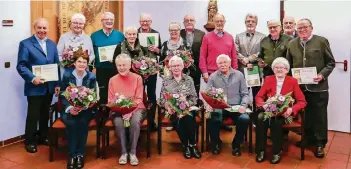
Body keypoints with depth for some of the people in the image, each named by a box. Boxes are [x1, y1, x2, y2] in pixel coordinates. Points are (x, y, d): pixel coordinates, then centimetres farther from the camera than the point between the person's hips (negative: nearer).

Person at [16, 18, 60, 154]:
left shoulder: (52, 44, 11)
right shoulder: (25, 44, -6)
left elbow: (57, 65, 10)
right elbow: (21, 66, -11)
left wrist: (57, 83, 4)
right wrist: (32, 78, -24)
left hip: (49, 86, 5)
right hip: (34, 87, -5)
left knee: (45, 114, 16)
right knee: (33, 115, 3)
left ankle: (43, 137, 31)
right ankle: (30, 141, 18)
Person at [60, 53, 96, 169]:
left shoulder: (92, 77, 0)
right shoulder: (67, 75, -1)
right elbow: (62, 95, -1)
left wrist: (82, 107, -20)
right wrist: (69, 108, -18)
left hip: (85, 109, 0)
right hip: (69, 109, 0)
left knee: (83, 122, -30)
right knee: (71, 123, -30)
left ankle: (80, 155, -17)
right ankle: (72, 155, -18)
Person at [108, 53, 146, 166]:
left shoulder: (137, 78, 1)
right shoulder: (112, 80, 6)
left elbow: (139, 99, -2)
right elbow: (110, 101, 5)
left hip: (135, 108, -1)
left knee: (135, 121, -34)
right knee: (118, 122, -32)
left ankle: (133, 152, -19)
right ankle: (123, 152, -15)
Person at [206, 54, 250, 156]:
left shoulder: (239, 75, 9)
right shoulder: (213, 77, 9)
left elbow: (245, 93, 8)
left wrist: (243, 105, -10)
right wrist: (208, 104, -15)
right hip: (218, 107, -1)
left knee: (245, 119, -30)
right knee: (214, 120, -33)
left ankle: (236, 144, -2)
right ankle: (216, 143, -1)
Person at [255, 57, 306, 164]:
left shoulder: (293, 81, 3)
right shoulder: (268, 79, 9)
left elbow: (302, 101, -2)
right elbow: (259, 96, 6)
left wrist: (291, 109, -21)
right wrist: (263, 105, -17)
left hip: (284, 113, -2)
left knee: (276, 121, -34)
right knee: (260, 118, -31)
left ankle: (277, 152, -18)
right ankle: (261, 150, -18)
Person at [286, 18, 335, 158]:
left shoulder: (322, 41, -1)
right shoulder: (292, 44, 8)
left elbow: (331, 62, -1)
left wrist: (322, 75, -16)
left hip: (318, 86, -3)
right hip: (299, 87, 3)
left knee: (319, 116, 5)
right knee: (305, 114, 13)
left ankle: (320, 144, 17)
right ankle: (308, 138, 30)